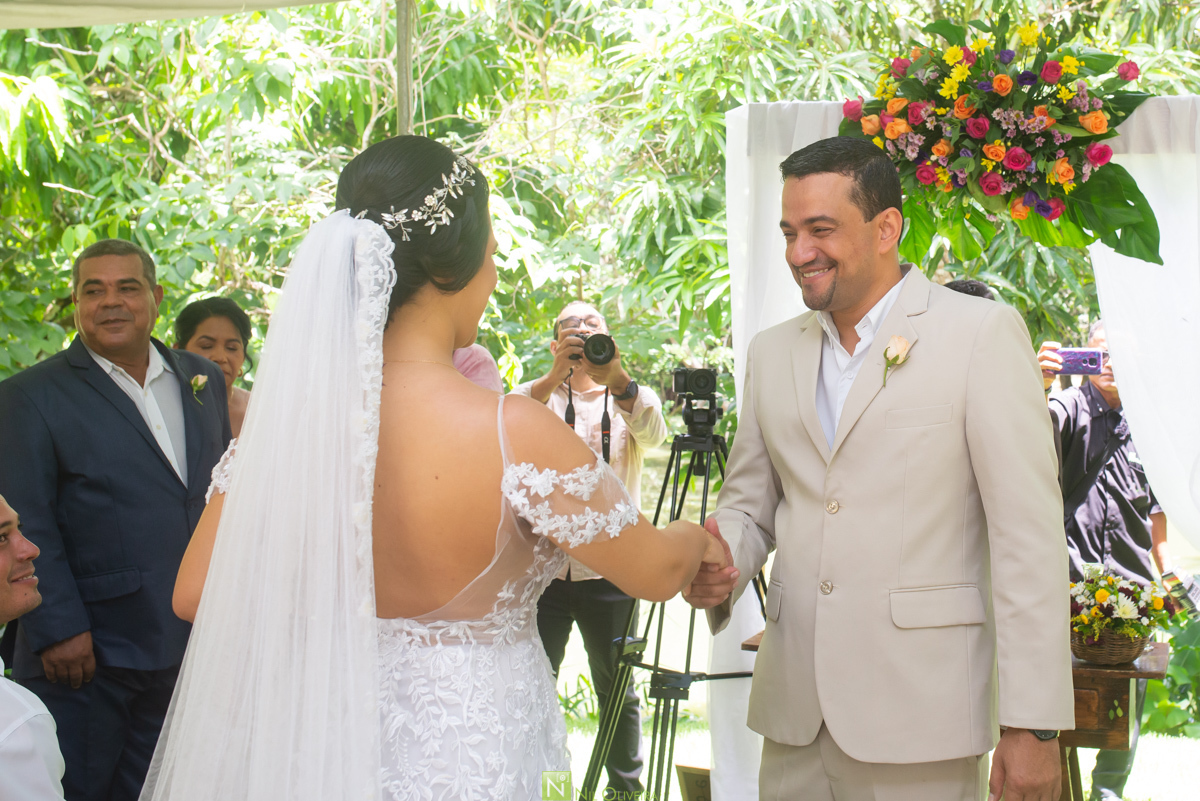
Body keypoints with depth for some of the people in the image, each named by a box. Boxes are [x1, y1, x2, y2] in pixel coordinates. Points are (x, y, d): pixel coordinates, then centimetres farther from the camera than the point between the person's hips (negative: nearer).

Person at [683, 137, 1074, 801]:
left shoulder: (982, 334, -5)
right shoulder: (771, 353, 12)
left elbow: (1029, 536, -9)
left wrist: (1034, 725, -13)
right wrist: (720, 566, -5)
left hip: (919, 717, -5)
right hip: (793, 709, 5)